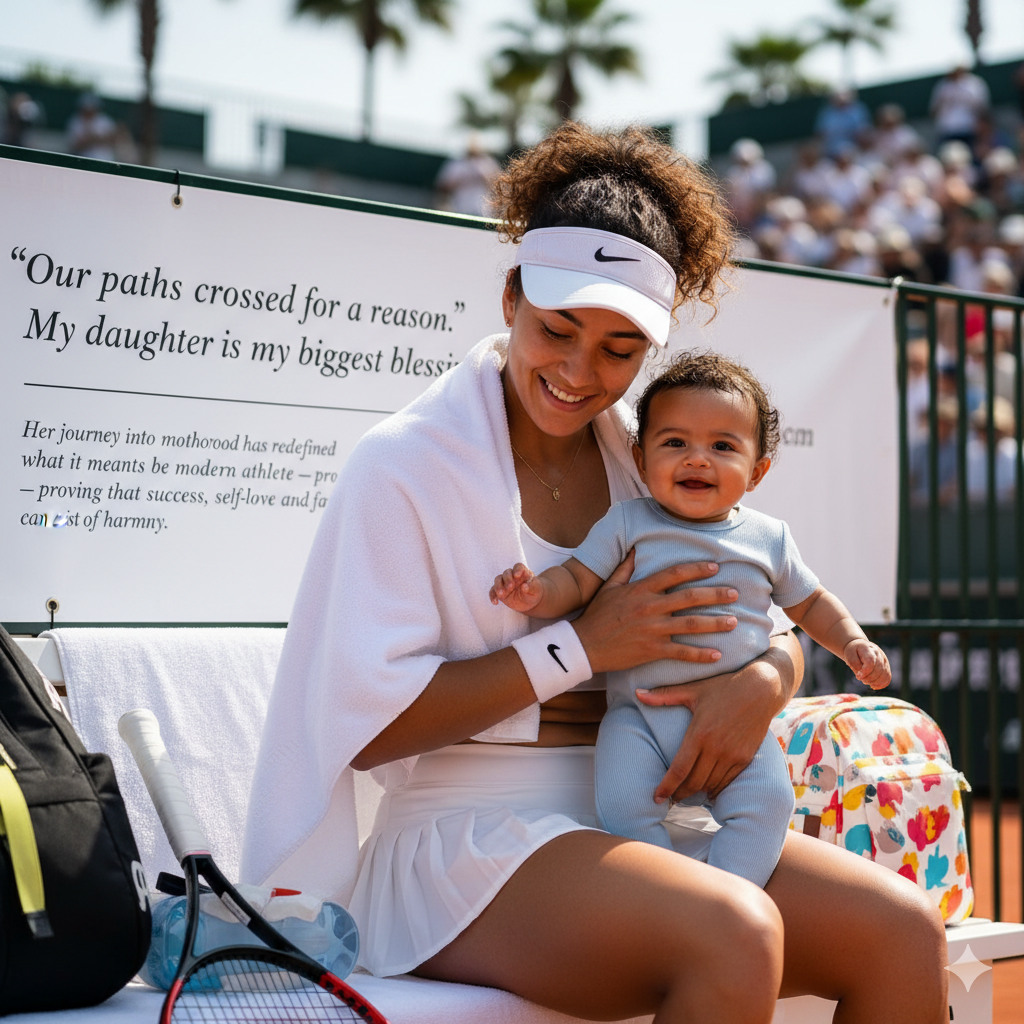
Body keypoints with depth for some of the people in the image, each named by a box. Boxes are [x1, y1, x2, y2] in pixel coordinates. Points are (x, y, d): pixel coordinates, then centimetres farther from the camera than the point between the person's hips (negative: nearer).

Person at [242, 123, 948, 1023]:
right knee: (735, 932, -32)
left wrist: (763, 682, -10)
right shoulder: (405, 465, -5)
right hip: (463, 839, -6)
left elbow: (776, 630, 16)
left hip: (633, 827, 6)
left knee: (905, 930, -15)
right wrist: (582, 647, -15)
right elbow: (364, 728, -12)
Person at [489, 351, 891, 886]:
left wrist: (853, 643, 7)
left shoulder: (769, 537, 9)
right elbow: (576, 581, -1)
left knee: (767, 798, -22)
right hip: (639, 715, -1)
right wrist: (536, 593, -23)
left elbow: (809, 602, 23)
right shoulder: (629, 523, 3)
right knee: (624, 803, -25)